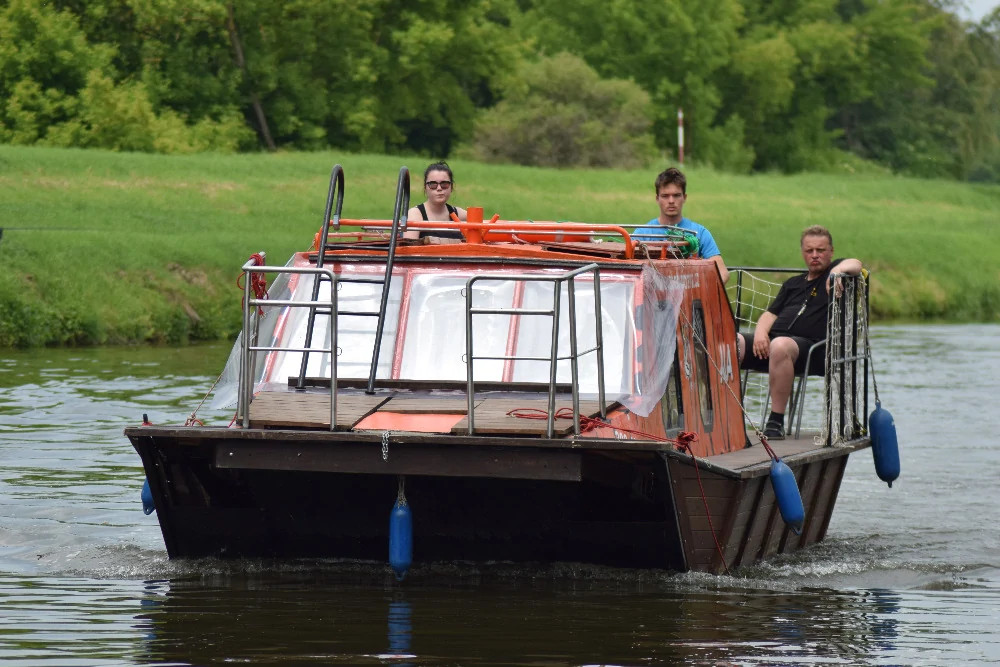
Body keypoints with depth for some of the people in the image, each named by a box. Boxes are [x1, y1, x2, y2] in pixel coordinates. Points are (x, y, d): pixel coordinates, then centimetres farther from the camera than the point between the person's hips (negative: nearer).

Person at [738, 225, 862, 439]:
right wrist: (760, 332, 3)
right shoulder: (793, 283, 33)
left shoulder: (835, 271, 16)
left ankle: (776, 422, -35)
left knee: (780, 346, -40)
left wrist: (837, 271, -27)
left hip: (812, 345, -6)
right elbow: (771, 314, 24)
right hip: (769, 342, 6)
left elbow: (855, 265, -6)